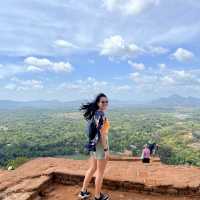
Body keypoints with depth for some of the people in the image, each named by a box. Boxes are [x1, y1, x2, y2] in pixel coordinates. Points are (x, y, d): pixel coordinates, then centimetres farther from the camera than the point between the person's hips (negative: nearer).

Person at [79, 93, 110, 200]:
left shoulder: (94, 113, 8)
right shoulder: (101, 115, -20)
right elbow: (102, 134, -23)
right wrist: (106, 149, -18)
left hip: (93, 143, 9)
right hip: (100, 144, -9)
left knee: (92, 169, 23)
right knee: (100, 172, 8)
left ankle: (83, 191, 34)